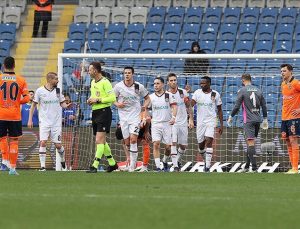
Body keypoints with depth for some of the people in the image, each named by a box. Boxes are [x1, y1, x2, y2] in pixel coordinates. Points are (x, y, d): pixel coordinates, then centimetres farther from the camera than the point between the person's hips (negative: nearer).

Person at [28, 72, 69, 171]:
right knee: (43, 142, -15)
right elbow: (34, 105, 4)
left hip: (56, 122, 2)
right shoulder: (40, 91, -3)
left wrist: (67, 105, -13)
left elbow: (62, 103, 11)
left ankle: (63, 161, 29)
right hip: (44, 122, -2)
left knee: (58, 145, 2)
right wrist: (30, 119, 2)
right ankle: (42, 166, -11)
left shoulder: (58, 90, 4)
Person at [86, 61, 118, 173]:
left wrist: (97, 100, -18)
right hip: (95, 113, 10)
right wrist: (90, 101, 7)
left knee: (99, 140, -14)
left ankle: (95, 166, -18)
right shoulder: (93, 82, 16)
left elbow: (112, 98, -18)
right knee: (102, 141, 14)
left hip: (104, 112, -10)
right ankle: (112, 163, 26)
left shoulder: (105, 82, -12)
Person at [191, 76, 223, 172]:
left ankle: (207, 166, -19)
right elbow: (191, 104, -10)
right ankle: (206, 161, 33)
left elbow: (219, 110, 5)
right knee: (201, 145, 8)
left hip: (211, 121, -3)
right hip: (200, 122, 3)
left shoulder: (215, 94, -1)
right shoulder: (197, 92, 2)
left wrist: (221, 125, 2)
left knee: (208, 142, -18)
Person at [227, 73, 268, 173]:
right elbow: (264, 106, 12)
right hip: (257, 120, 6)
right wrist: (265, 119, 21)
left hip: (248, 121, -6)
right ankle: (247, 166, 21)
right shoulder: (258, 90, 10)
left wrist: (231, 117, 7)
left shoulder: (242, 91, -5)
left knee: (250, 142, -10)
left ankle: (254, 167, -19)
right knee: (251, 143, 14)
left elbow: (237, 106, -6)